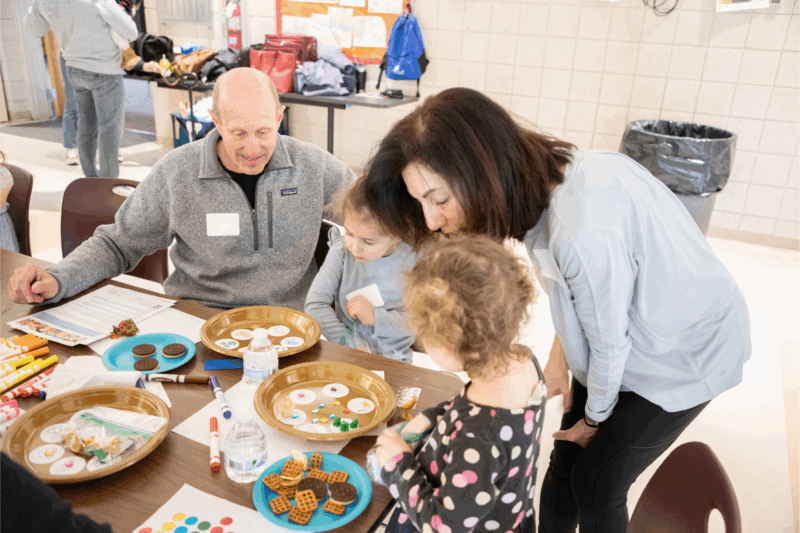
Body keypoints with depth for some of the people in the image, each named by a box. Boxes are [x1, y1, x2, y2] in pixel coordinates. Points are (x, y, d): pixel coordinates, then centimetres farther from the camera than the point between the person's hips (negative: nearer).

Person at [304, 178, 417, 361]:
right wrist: (350, 344, -14)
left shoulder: (413, 262, -11)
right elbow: (315, 304, -7)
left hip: (392, 359, -2)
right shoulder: (342, 251, -6)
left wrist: (375, 317, -16)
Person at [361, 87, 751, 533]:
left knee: (596, 481, 5)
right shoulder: (536, 179, -16)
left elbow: (610, 344, -24)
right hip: (624, 338, 6)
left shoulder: (588, 230, -41)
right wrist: (560, 355, 1)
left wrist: (594, 418, -6)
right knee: (565, 461, 12)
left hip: (684, 351, -6)